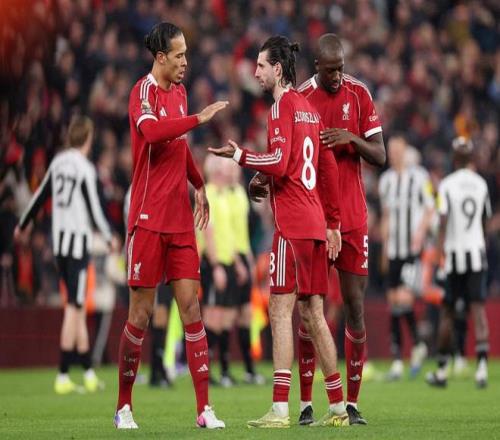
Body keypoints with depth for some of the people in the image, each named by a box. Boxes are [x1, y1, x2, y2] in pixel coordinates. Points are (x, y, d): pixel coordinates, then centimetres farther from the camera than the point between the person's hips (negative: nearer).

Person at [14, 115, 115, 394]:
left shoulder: (58, 162, 8)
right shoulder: (86, 169, -12)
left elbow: (40, 196, 19)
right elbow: (94, 209, -12)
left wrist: (24, 224, 35)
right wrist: (109, 237, 3)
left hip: (59, 240, 7)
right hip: (78, 240, -7)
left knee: (78, 307, 13)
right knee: (73, 308, -6)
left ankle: (89, 372, 16)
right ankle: (63, 377, -8)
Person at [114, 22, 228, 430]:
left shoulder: (179, 91, 14)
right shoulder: (143, 92, -9)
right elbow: (150, 130, -31)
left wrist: (199, 185, 30)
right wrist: (199, 118, -29)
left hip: (180, 219, 6)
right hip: (148, 219, -6)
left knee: (191, 306, 1)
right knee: (141, 313, -1)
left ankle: (204, 408, -1)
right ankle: (124, 407, 10)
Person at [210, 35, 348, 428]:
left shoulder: (282, 106, -8)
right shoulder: (309, 108, 18)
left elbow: (279, 163, -19)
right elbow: (328, 168, 21)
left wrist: (240, 155, -7)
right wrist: (333, 222, 23)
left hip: (292, 224, -9)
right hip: (315, 222, 9)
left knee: (281, 310, -8)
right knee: (313, 313, 11)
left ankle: (280, 410, -13)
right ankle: (338, 408, 11)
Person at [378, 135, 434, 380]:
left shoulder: (419, 177, -5)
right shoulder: (386, 180, 13)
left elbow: (430, 210, 0)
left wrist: (420, 232, -15)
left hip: (413, 249, -6)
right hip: (394, 250, 6)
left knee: (403, 298, -17)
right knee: (393, 302, 2)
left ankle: (418, 344, 6)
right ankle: (397, 361, 6)